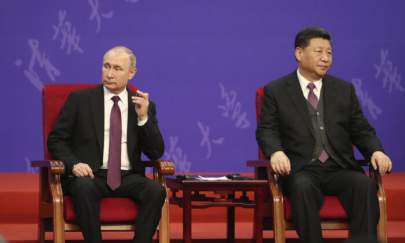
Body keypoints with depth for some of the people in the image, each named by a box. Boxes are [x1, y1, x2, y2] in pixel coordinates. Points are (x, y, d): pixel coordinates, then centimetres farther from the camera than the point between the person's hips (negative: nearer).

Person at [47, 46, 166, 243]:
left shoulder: (144, 106, 10)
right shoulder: (79, 99, 6)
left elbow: (156, 153, 5)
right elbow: (56, 139, 5)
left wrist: (143, 118, -9)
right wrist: (74, 164, -14)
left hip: (128, 178, 2)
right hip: (90, 175, -2)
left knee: (156, 191, -29)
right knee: (83, 188, -36)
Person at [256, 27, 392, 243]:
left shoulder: (344, 89, 17)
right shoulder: (276, 91, 9)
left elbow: (361, 130, 15)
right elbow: (267, 130, 0)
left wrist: (376, 151, -7)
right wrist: (276, 152, -23)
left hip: (340, 169, 3)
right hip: (300, 170, -2)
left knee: (365, 185, -30)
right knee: (303, 187, -37)